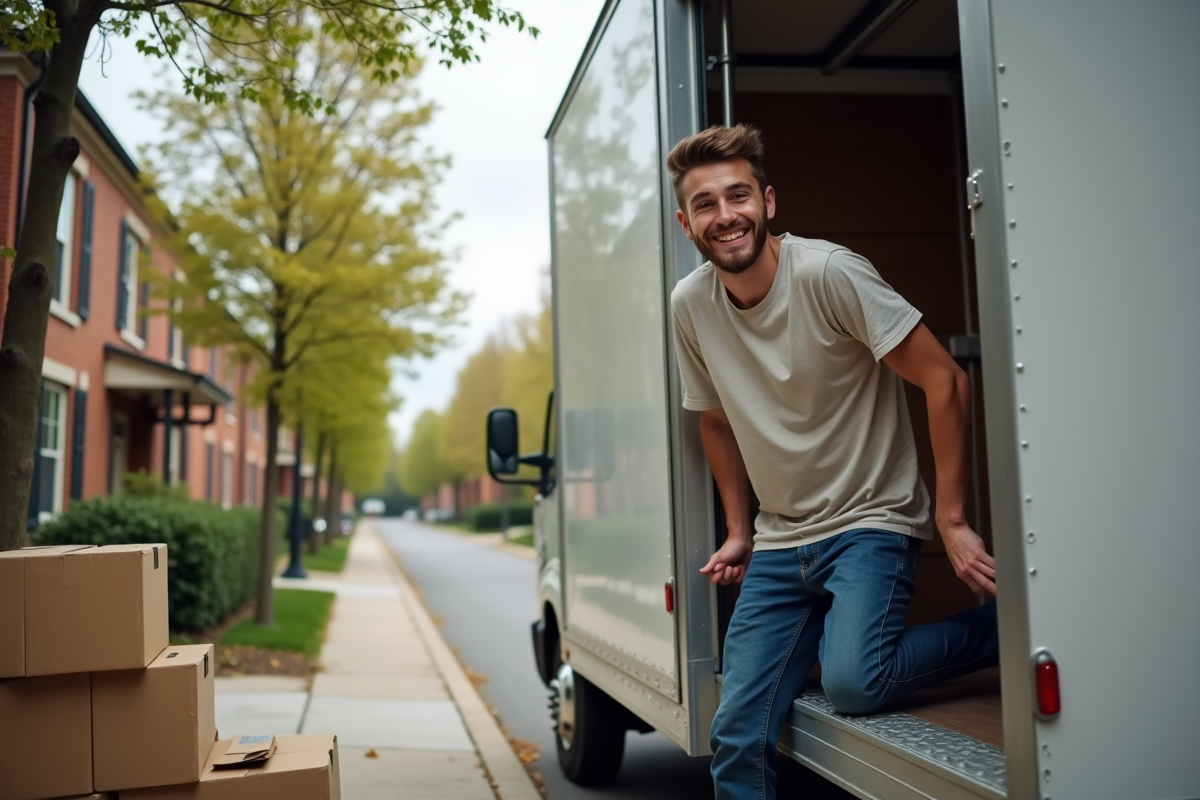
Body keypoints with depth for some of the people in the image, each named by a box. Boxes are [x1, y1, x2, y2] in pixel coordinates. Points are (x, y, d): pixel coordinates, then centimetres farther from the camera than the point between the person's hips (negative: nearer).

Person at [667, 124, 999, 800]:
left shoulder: (828, 272, -17)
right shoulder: (690, 304, -1)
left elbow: (946, 382, -16)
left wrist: (952, 519, -17)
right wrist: (739, 532, 13)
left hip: (870, 526, -4)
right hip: (779, 543, 5)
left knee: (850, 682, -26)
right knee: (738, 732, -1)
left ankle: (996, 630, 0)